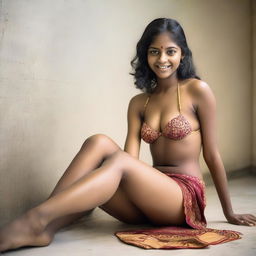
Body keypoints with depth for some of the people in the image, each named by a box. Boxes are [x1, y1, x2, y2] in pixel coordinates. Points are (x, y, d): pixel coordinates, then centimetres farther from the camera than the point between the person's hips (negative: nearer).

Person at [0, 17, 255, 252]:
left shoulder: (197, 90, -2)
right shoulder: (138, 103, 11)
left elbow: (212, 155, 0)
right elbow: (130, 157, -2)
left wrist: (229, 213, 8)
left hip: (185, 197, -4)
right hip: (148, 195, 4)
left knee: (119, 162, -31)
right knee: (98, 143, -23)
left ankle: (35, 219, -39)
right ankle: (44, 228, -33)